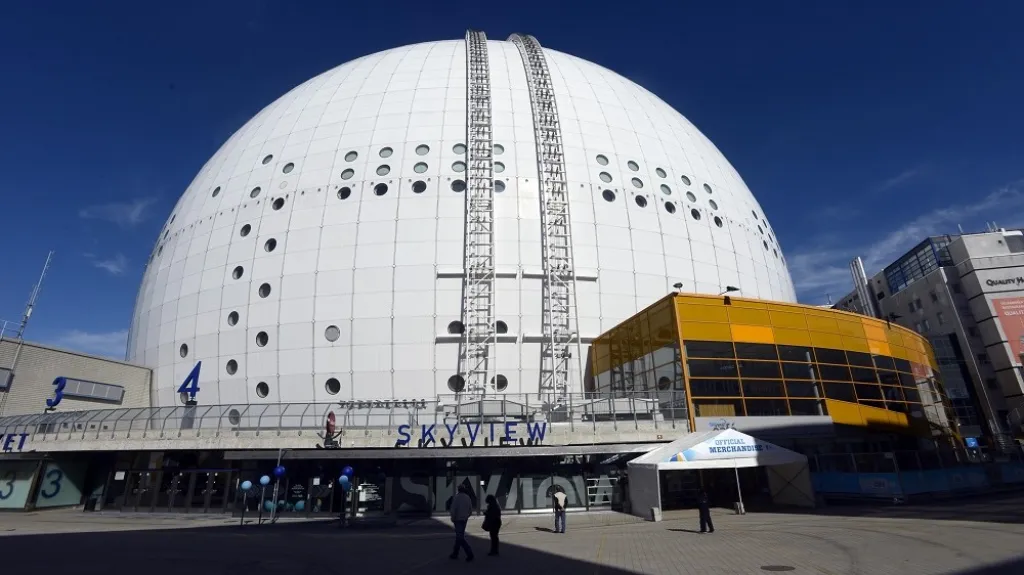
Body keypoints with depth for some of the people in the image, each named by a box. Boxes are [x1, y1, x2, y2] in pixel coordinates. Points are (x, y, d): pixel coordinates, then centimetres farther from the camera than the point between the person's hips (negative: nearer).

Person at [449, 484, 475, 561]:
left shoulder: (456, 497, -13)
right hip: (465, 520, 6)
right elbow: (470, 510, 9)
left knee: (460, 538, -6)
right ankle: (455, 554, 25)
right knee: (459, 536, 17)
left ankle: (469, 554, -15)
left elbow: (453, 509, -18)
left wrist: (453, 518, -5)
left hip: (458, 520, -6)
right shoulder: (468, 497, 5)